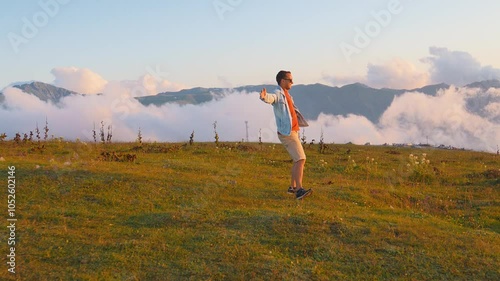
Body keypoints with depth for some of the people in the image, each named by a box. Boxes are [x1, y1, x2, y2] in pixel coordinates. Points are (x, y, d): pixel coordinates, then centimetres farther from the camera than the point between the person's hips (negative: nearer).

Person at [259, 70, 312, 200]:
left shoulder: (287, 95, 18)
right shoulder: (278, 94, -13)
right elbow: (271, 98, -37)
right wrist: (264, 97, -58)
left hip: (293, 132, 10)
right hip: (287, 133, -10)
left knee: (297, 160, 17)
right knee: (301, 159, -19)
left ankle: (292, 187, 27)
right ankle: (299, 190, -25)